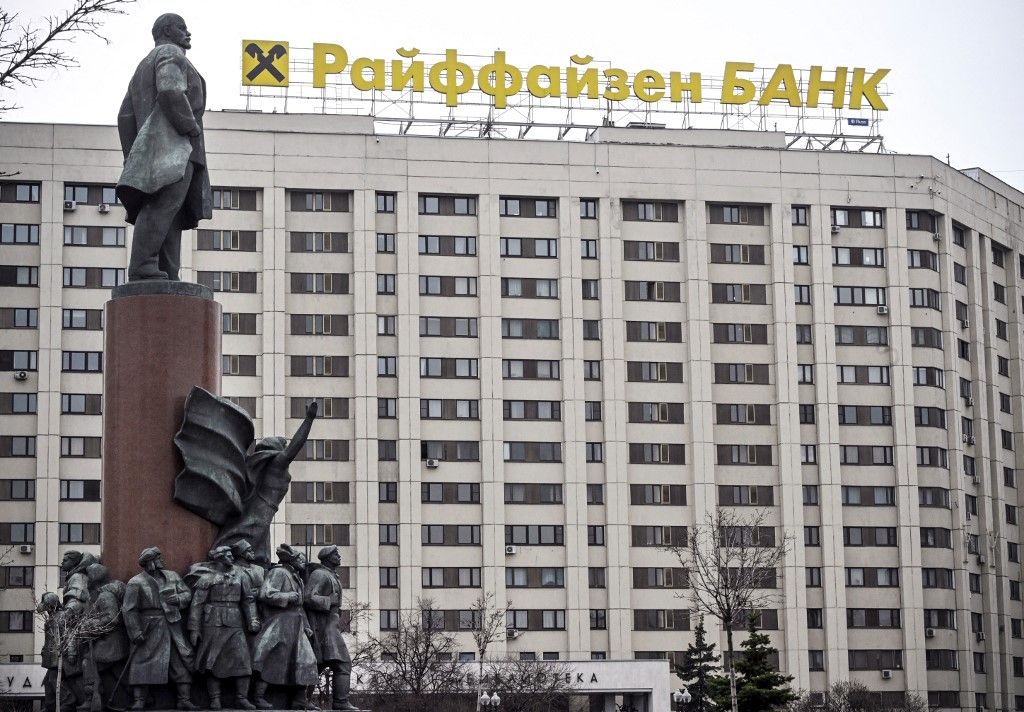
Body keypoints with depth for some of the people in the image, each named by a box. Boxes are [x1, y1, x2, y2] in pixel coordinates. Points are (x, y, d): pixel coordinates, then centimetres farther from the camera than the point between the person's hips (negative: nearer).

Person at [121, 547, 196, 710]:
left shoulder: (172, 577, 11)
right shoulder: (136, 583, -6)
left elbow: (187, 594, 14)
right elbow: (129, 610, -10)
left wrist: (178, 599, -10)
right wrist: (136, 633, -17)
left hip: (172, 628, 4)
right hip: (149, 630, -4)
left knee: (182, 662, 1)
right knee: (141, 664, -6)